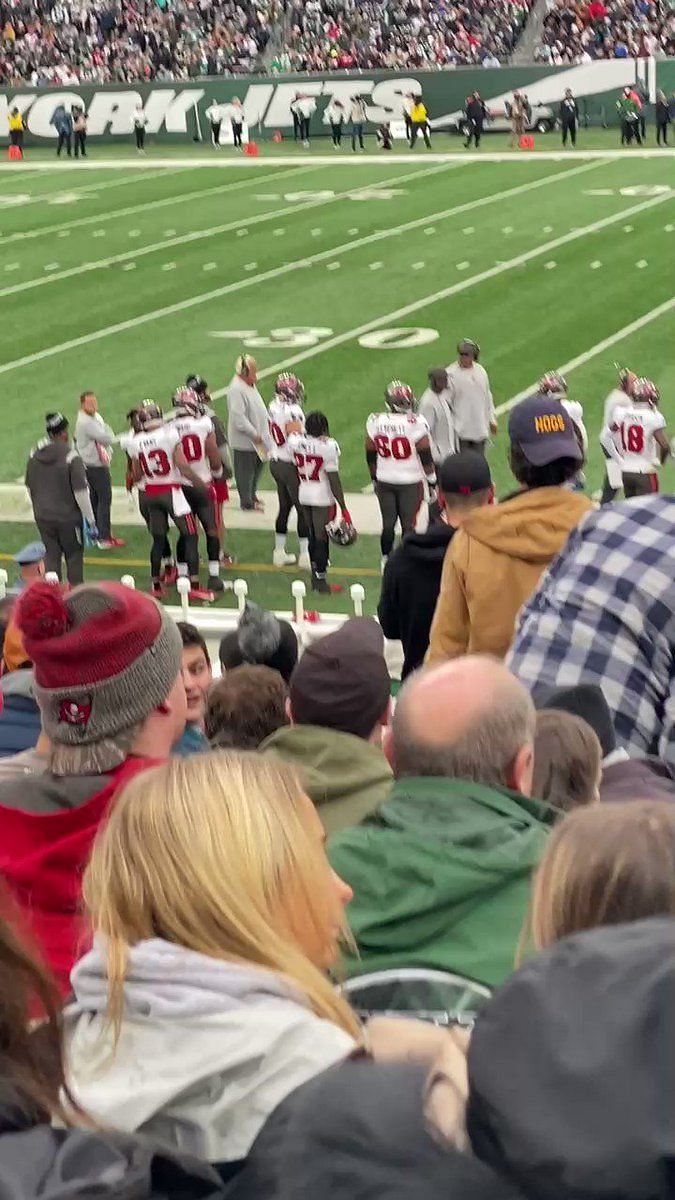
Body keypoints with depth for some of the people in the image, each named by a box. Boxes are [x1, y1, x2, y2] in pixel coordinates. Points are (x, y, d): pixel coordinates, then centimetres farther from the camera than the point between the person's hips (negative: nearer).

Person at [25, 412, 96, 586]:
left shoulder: (34, 455, 0)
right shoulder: (71, 457, -18)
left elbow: (29, 488, 11)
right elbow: (81, 492, -19)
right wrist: (90, 521, -12)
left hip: (43, 517, 5)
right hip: (68, 517, -5)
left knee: (51, 556, 15)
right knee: (74, 557, 10)